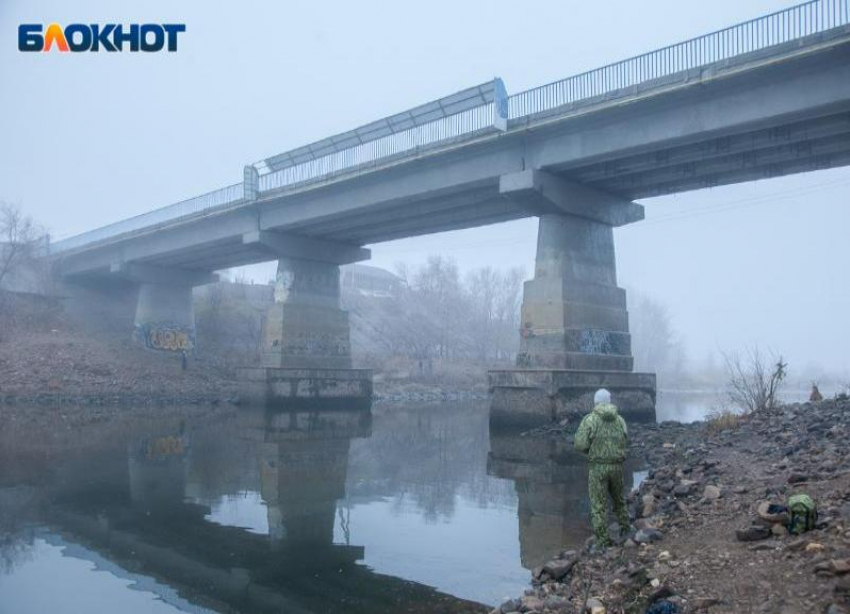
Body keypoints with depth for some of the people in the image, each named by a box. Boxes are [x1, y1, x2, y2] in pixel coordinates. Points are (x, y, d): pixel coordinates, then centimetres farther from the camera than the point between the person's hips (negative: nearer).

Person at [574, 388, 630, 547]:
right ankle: (624, 526, 37)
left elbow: (580, 444, -13)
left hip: (597, 467, -4)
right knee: (618, 497, 27)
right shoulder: (619, 419, 3)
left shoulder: (589, 419, -10)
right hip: (617, 466, 4)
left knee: (599, 504, 3)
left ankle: (603, 540, 5)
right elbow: (625, 444, 10)